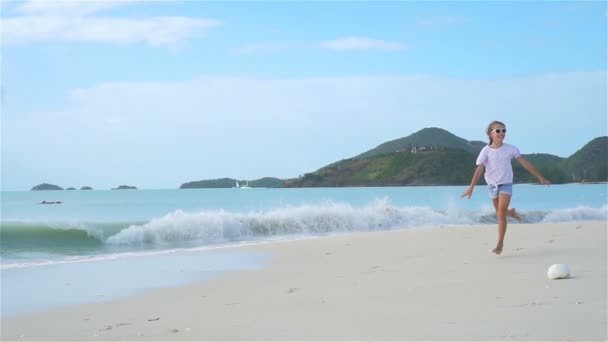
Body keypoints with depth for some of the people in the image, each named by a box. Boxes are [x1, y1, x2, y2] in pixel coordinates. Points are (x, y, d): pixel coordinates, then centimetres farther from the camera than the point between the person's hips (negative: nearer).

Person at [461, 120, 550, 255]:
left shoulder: (510, 149, -6)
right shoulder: (486, 150, -9)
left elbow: (525, 163, -2)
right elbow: (480, 169, -17)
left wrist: (540, 177, 0)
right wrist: (471, 187, -27)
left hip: (506, 184, -1)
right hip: (492, 185, 2)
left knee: (501, 213, -14)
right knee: (500, 213, 17)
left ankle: (500, 243, -8)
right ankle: (511, 212, 55)